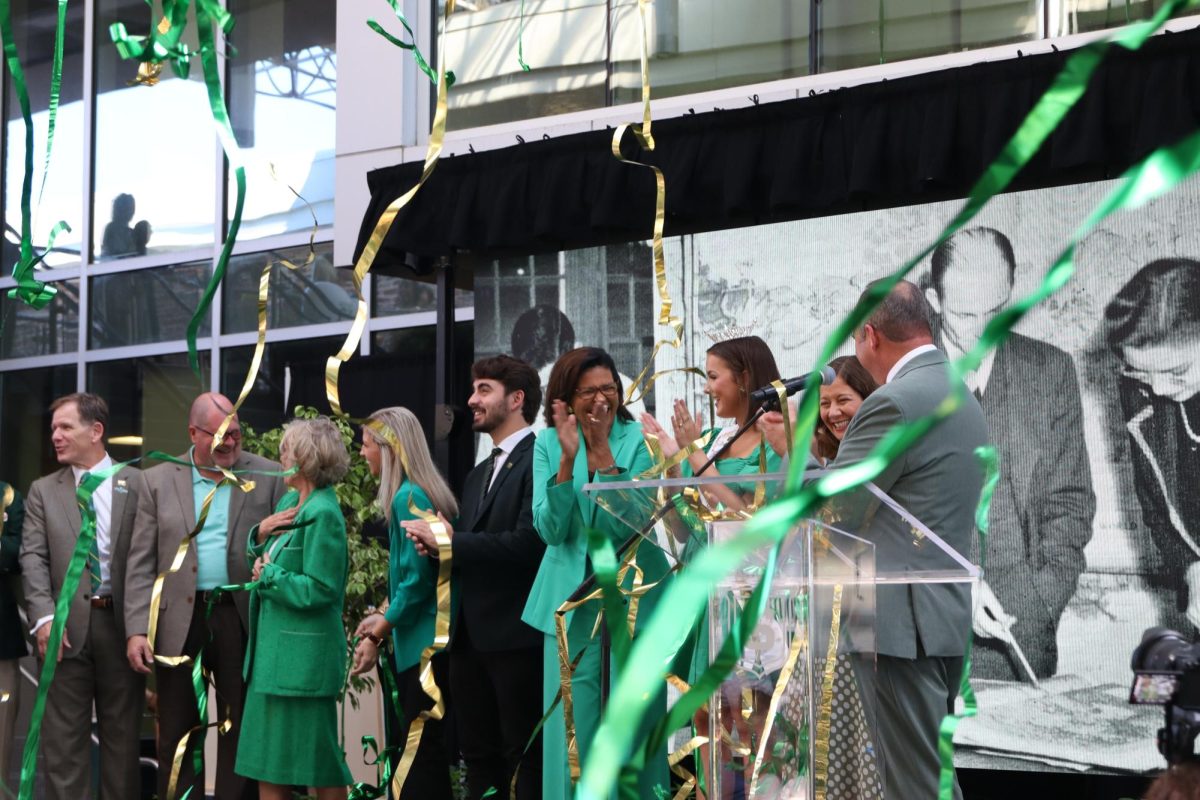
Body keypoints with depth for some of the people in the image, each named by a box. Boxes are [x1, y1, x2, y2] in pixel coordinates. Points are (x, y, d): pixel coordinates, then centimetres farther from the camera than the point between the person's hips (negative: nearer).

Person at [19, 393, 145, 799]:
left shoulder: (137, 484, 2)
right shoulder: (43, 491, 9)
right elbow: (33, 558, 0)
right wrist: (44, 617, -13)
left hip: (122, 623, -1)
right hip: (67, 627, 1)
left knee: (122, 732, 8)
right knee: (62, 735, 4)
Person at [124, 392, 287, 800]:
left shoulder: (268, 477, 3)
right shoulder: (159, 481, 5)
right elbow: (141, 563, 3)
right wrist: (137, 629, -6)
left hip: (244, 619, 0)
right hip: (179, 622, 1)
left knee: (242, 730, 6)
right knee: (177, 733, 6)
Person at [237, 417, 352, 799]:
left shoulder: (323, 514, -17)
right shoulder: (289, 501, 10)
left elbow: (319, 590, -22)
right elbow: (262, 558, 19)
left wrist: (269, 575, -12)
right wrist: (261, 531, 0)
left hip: (302, 655, -9)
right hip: (272, 649, 9)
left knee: (317, 757, 1)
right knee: (269, 759, 14)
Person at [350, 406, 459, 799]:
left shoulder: (407, 497, -16)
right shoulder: (423, 491, 11)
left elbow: (417, 579, -20)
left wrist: (376, 636, -13)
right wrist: (383, 616, 15)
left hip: (423, 644, -10)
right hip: (424, 639, 10)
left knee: (421, 750, -5)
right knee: (413, 743, 14)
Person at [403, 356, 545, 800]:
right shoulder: (477, 475, 21)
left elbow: (528, 542, -21)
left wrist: (449, 541, -13)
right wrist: (434, 544, -2)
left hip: (517, 635, -8)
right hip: (471, 637, 8)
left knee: (525, 761, -2)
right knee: (479, 759, 12)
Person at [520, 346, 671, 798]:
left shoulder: (637, 440, -4)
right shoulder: (549, 443, 3)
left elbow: (628, 523, -15)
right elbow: (550, 529, -7)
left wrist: (602, 451, -20)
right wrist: (568, 458, -17)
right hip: (572, 596, 2)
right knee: (575, 722, 1)